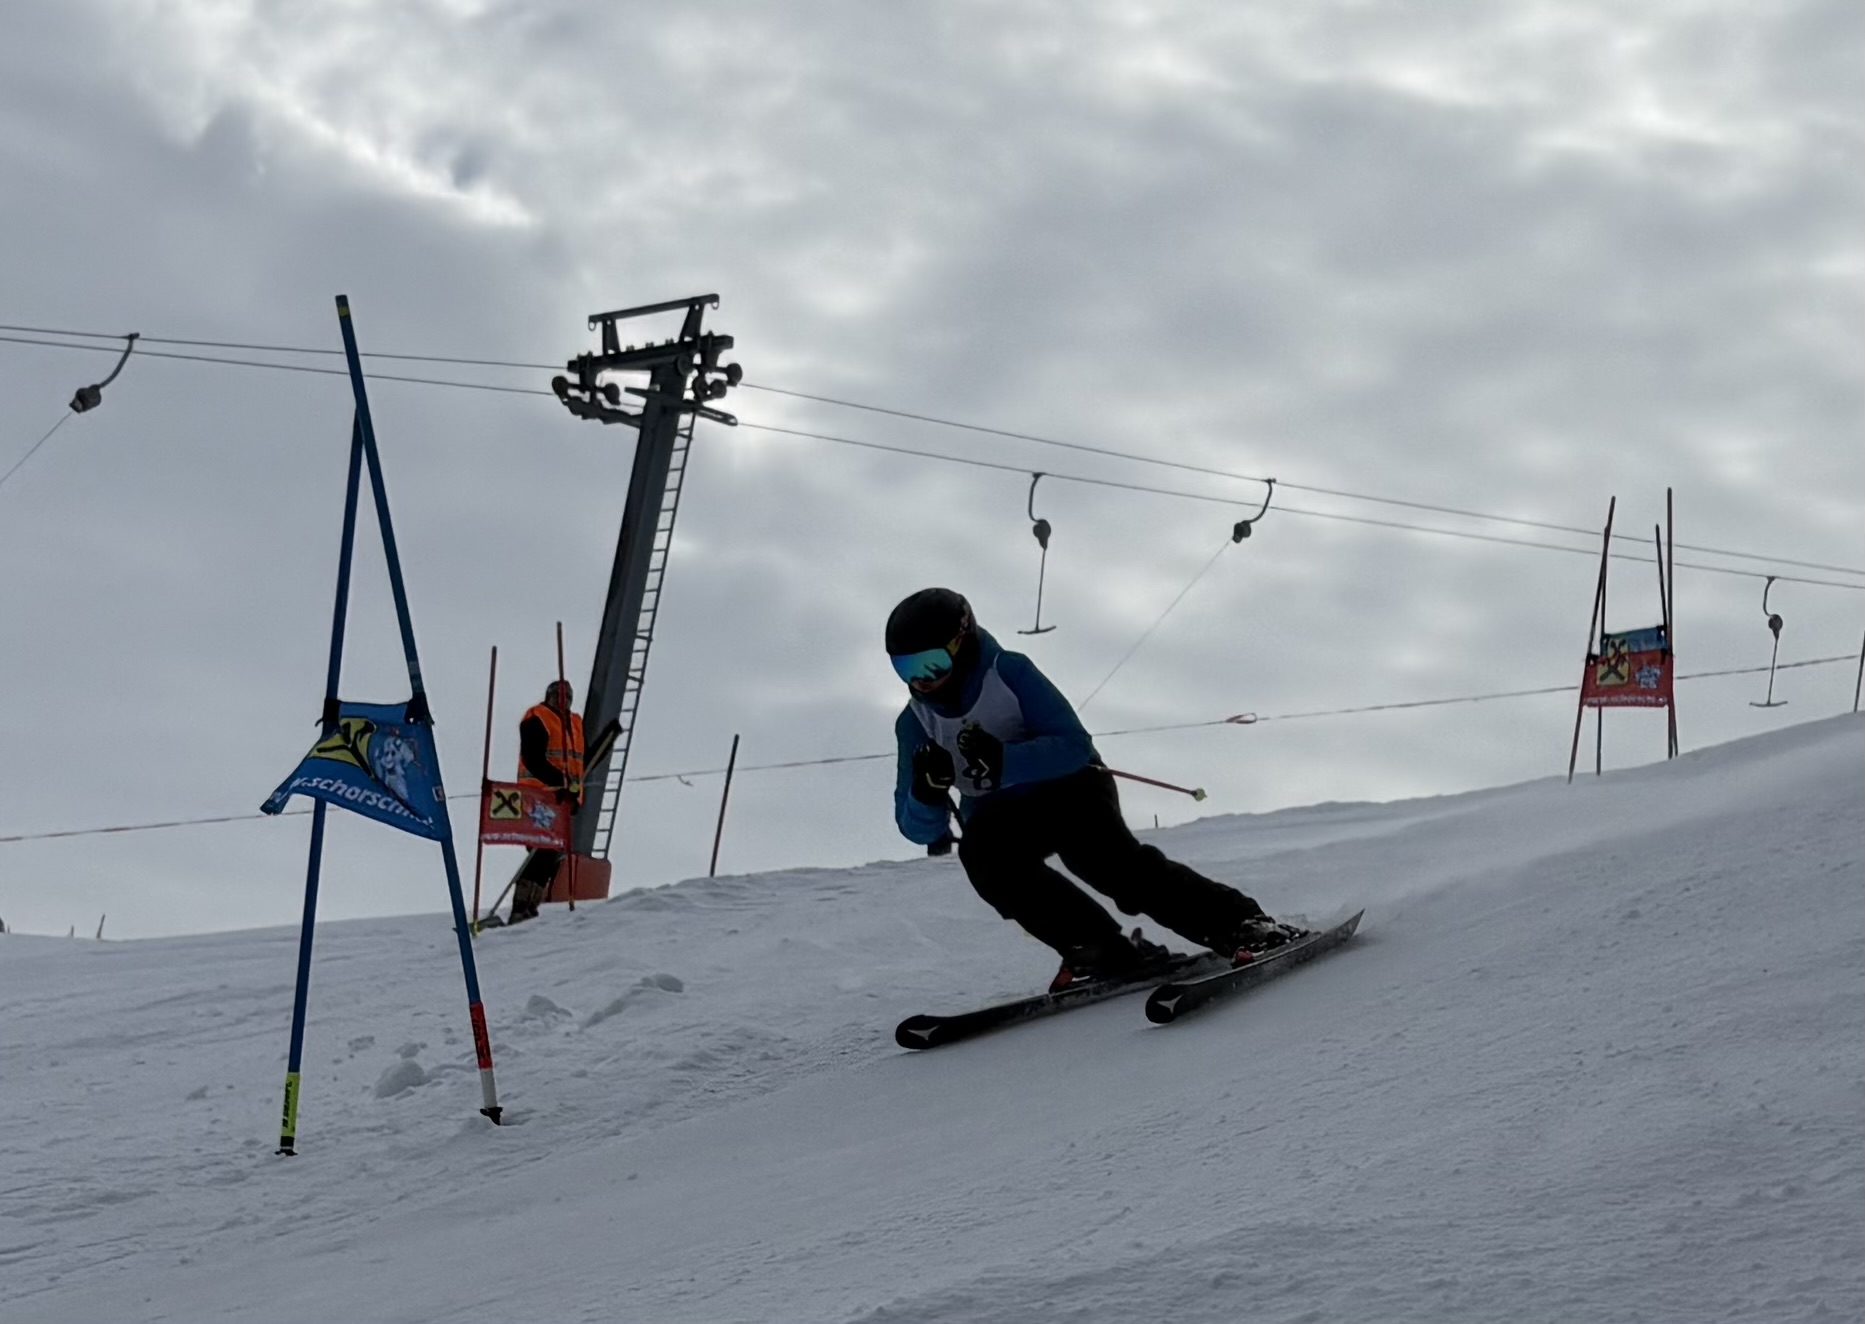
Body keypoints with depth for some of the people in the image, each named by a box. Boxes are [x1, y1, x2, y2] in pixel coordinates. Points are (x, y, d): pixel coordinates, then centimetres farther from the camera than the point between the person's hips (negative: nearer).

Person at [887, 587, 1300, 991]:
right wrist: (928, 790, -27)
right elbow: (917, 828, -4)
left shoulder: (1009, 673, -14)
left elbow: (1074, 747, -21)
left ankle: (1241, 924, -31)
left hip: (1068, 785, -4)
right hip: (1002, 817, 4)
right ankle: (1103, 949, -30)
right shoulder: (914, 723, -3)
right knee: (981, 855, -31)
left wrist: (1001, 762, -36)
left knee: (1108, 859, -32)